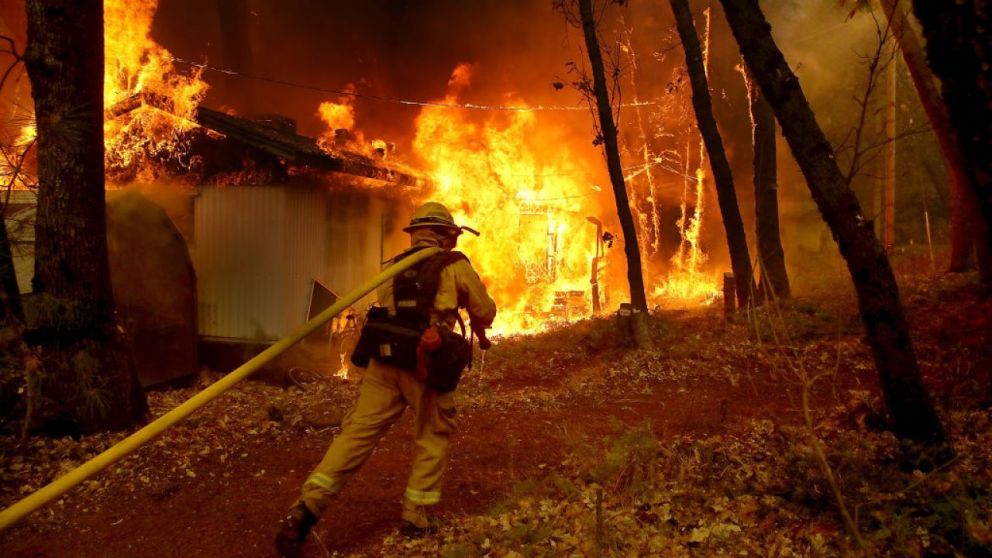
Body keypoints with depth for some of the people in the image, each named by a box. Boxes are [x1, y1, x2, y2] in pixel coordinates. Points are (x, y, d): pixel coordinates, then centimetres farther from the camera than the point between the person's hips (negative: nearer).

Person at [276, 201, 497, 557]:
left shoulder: (392, 267, 18)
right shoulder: (456, 266, 7)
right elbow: (484, 311, 15)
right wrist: (479, 332, 37)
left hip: (384, 361, 4)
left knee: (357, 433, 3)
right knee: (433, 439, 14)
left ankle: (307, 507, -8)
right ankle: (415, 517, 17)